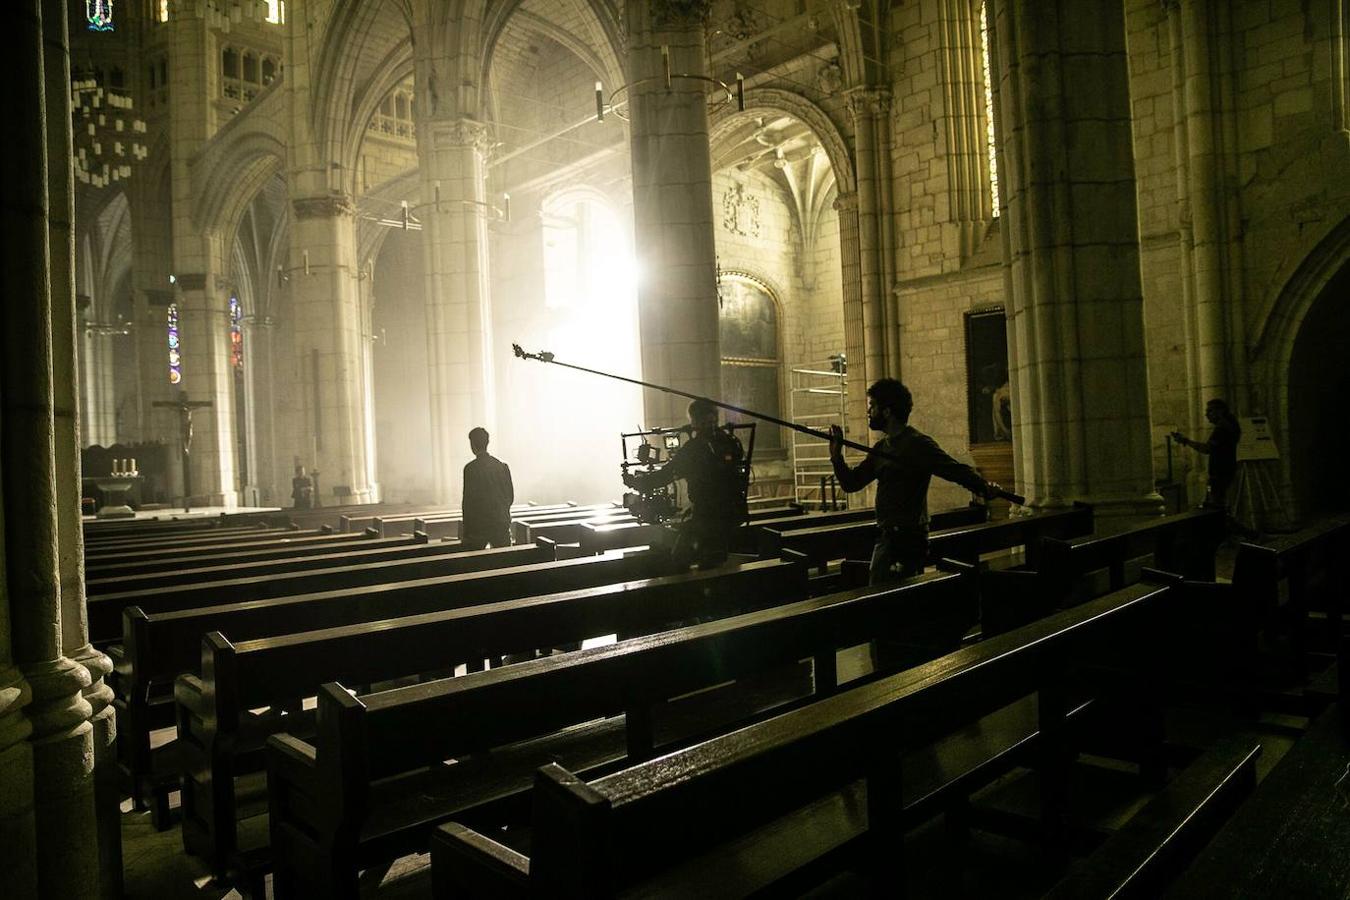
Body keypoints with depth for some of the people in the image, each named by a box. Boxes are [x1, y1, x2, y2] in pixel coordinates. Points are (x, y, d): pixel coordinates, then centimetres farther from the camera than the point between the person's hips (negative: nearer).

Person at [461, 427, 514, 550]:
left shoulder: (471, 468, -10)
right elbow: (511, 496, 7)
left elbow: (469, 499, -10)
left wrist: (465, 530, -4)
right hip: (502, 524, 4)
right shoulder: (503, 466, 4)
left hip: (478, 526, -4)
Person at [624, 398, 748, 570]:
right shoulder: (732, 441, 5)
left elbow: (665, 475, -11)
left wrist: (634, 480, 4)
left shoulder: (693, 448, -15)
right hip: (734, 513, 7)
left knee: (680, 559, 9)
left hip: (708, 516, -7)